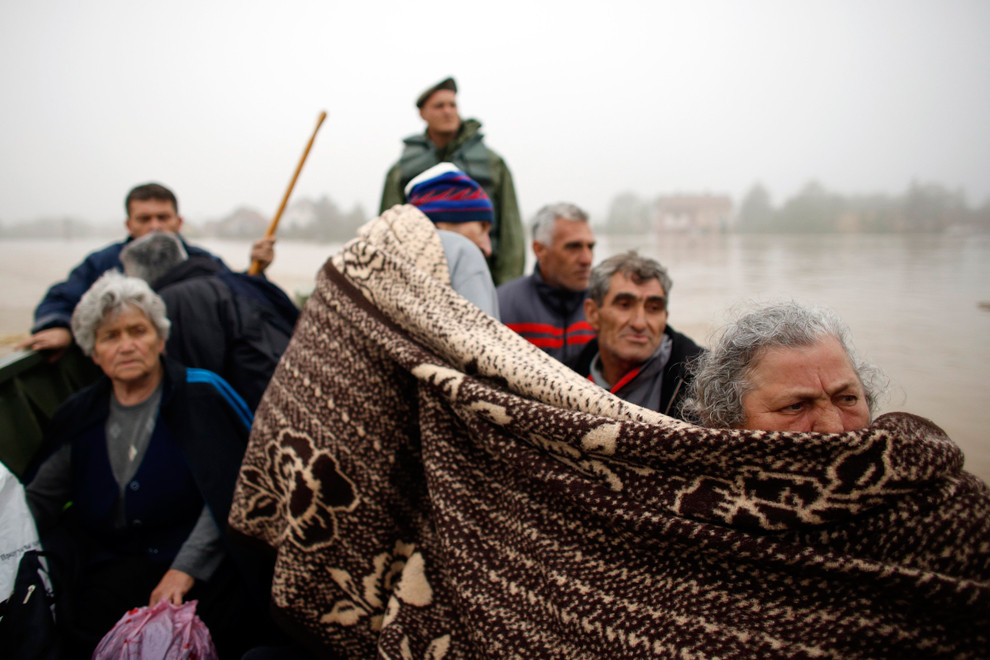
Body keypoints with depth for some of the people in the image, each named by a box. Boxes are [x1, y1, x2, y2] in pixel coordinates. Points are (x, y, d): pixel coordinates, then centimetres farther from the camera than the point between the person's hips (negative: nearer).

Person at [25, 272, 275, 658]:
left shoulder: (201, 395, -2)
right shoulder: (80, 416, 14)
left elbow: (229, 492, -9)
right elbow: (39, 499, 21)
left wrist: (186, 567, -16)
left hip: (203, 566, -4)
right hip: (112, 574, 4)